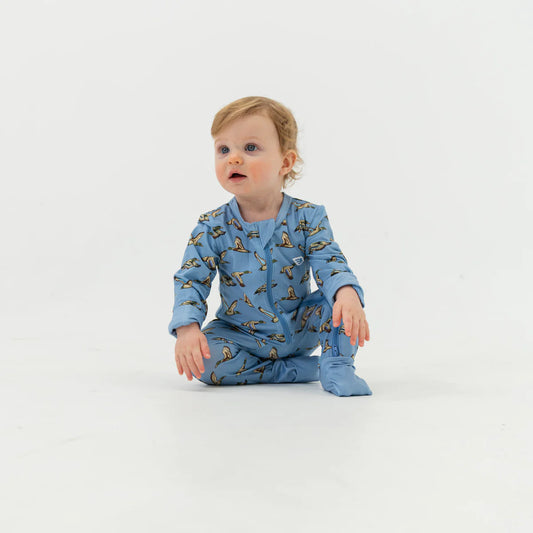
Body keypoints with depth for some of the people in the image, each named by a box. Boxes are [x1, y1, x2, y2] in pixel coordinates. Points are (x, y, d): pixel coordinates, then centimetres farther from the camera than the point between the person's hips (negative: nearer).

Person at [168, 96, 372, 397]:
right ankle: (294, 369, -15)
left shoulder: (308, 218, -10)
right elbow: (191, 280, -10)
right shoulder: (212, 228, -10)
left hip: (301, 327, -1)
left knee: (340, 298, -25)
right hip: (242, 335, 1)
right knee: (203, 360, -28)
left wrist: (347, 294, -43)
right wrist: (187, 328, -29)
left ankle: (336, 366, -7)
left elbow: (331, 264, -18)